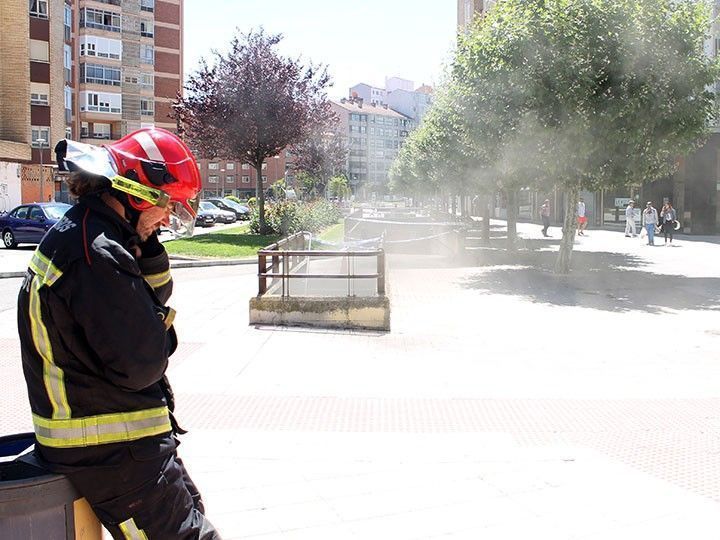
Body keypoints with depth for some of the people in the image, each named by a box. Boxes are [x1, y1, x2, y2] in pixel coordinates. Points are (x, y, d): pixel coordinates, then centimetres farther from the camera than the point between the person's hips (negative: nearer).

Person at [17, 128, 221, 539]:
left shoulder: (76, 236, 8)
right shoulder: (96, 254, -25)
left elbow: (158, 295, 13)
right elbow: (141, 365, -24)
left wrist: (147, 247, -4)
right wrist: (162, 335, -4)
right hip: (114, 453, -11)